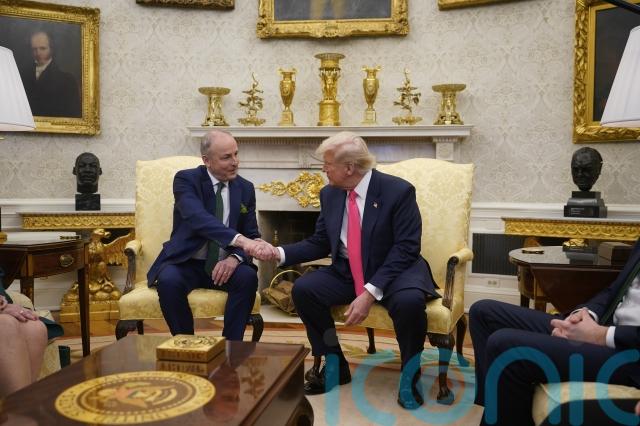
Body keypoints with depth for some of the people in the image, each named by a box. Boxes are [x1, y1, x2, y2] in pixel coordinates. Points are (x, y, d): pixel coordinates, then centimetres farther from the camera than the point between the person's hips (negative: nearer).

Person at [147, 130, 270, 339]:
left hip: (224, 265, 3)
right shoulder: (186, 179, -9)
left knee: (248, 277, -28)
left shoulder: (245, 188, 4)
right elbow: (198, 217, -28)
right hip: (186, 264, -2)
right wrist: (239, 239, -44)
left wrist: (235, 258, -19)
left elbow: (251, 234, 5)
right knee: (168, 280, -33)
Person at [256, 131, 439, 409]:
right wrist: (280, 253, -8)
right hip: (346, 274, 5)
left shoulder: (398, 191, -15)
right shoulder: (329, 194, 2)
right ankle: (334, 366, 4)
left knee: (409, 301, -36)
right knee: (303, 289, -17)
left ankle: (410, 374, -5)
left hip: (395, 271, -5)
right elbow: (320, 243, 9)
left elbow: (405, 249, -20)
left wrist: (370, 292, -29)